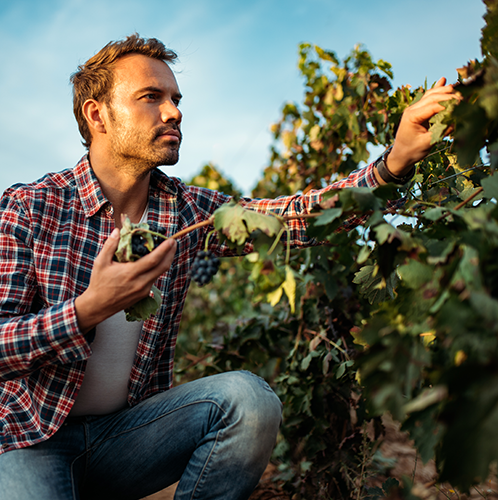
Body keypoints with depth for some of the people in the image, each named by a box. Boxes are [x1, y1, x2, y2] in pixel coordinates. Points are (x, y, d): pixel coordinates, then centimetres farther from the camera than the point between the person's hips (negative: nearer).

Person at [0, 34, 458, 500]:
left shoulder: (187, 210, -2)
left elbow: (297, 215, -13)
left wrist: (396, 160, -25)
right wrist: (90, 309, -30)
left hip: (127, 430, 3)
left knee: (247, 398, -21)